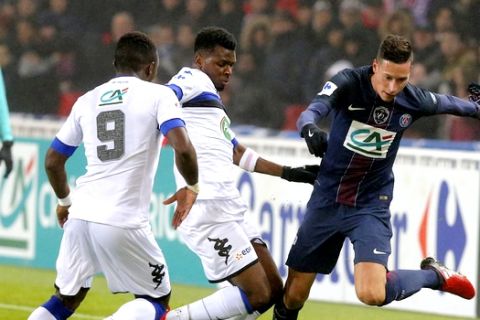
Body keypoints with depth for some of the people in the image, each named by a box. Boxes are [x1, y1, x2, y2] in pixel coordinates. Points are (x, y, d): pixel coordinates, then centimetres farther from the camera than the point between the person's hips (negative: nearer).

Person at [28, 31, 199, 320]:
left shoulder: (87, 101, 15)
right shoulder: (158, 95, 1)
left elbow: (53, 161, 21)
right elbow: (182, 148, -14)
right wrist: (192, 187, 5)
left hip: (81, 213, 5)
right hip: (124, 221, -5)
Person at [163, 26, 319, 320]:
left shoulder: (212, 100, 28)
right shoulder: (193, 79, 0)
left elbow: (237, 153, 39)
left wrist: (289, 173, 43)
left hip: (230, 211, 10)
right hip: (209, 210, -10)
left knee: (273, 290, 9)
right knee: (257, 295, -11)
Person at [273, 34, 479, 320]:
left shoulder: (414, 101, -8)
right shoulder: (348, 83, -15)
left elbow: (447, 103, 15)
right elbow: (312, 111, -33)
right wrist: (310, 129, -56)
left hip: (371, 207, -1)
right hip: (326, 200, 1)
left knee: (372, 294, -22)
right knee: (293, 296, 3)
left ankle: (434, 275, 5)